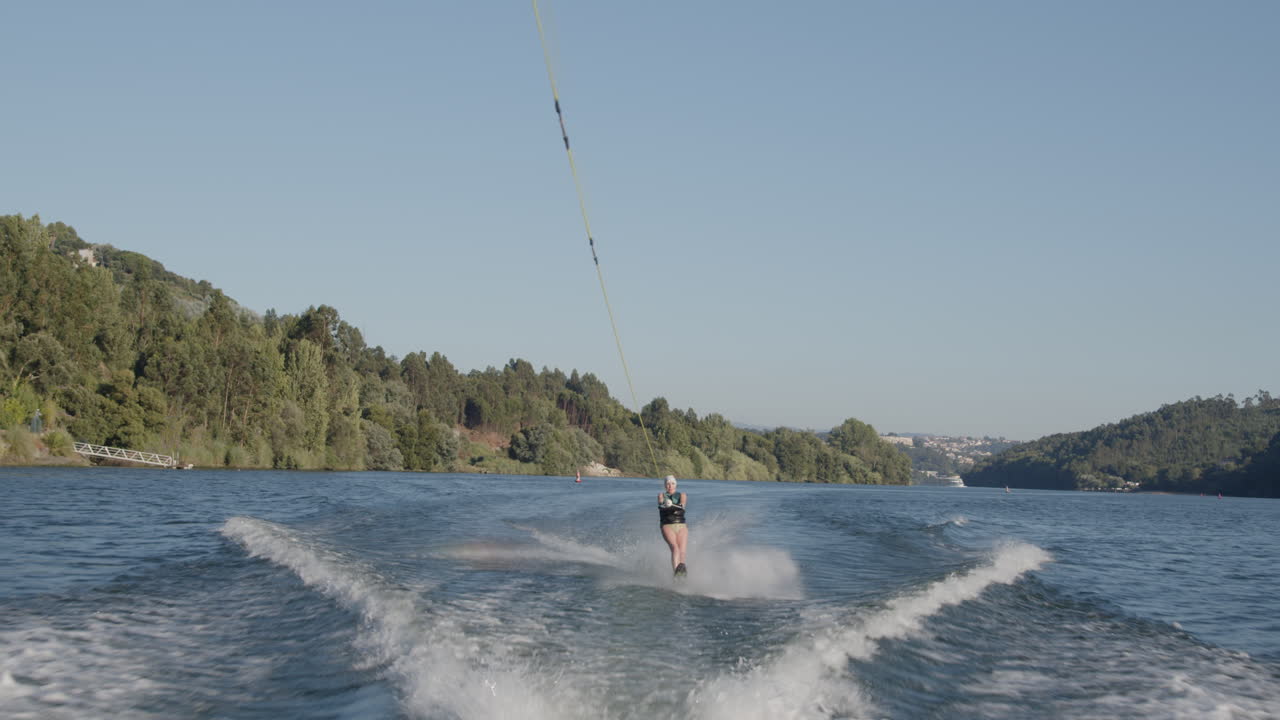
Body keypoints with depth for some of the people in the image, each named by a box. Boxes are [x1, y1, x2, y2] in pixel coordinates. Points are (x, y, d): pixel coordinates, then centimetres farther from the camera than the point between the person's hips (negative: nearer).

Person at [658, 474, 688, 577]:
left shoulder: (682, 495, 15)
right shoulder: (661, 495, 15)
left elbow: (682, 506, -6)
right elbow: (660, 505, -8)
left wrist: (672, 505, -28)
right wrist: (664, 505, -33)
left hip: (681, 526, 3)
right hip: (667, 526, -3)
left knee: (682, 551, -18)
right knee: (675, 548, -26)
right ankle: (676, 571, -43)